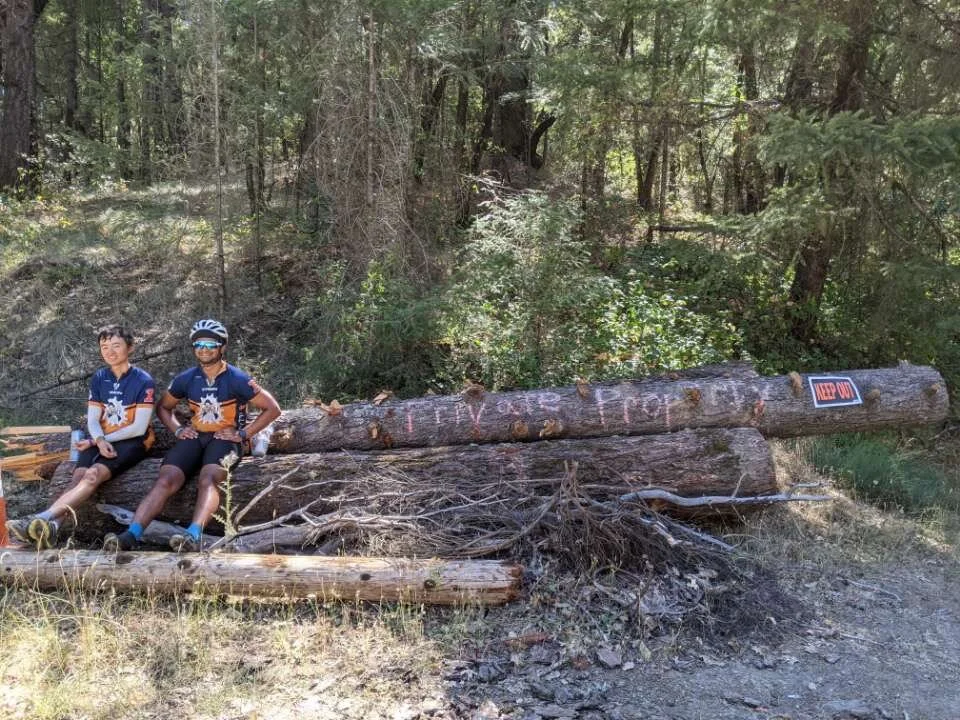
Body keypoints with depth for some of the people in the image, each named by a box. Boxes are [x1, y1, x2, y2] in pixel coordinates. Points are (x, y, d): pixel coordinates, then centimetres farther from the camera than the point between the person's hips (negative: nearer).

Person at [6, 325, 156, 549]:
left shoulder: (144, 381, -7)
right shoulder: (98, 379, 10)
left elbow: (140, 427, -11)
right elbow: (92, 420, 8)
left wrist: (96, 441, -8)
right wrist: (100, 441, -16)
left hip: (132, 442, -5)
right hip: (102, 441, 5)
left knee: (93, 475, -31)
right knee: (78, 478, -23)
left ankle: (42, 519, -47)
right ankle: (52, 528, -45)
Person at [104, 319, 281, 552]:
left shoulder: (237, 379, -5)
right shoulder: (186, 379, 6)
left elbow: (272, 408, -4)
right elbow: (163, 407, 23)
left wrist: (243, 434, -9)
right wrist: (178, 429, 5)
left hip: (224, 439, -4)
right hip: (194, 437, 4)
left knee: (207, 480, -35)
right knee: (165, 480, -23)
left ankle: (193, 536, -55)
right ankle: (131, 535, -34)